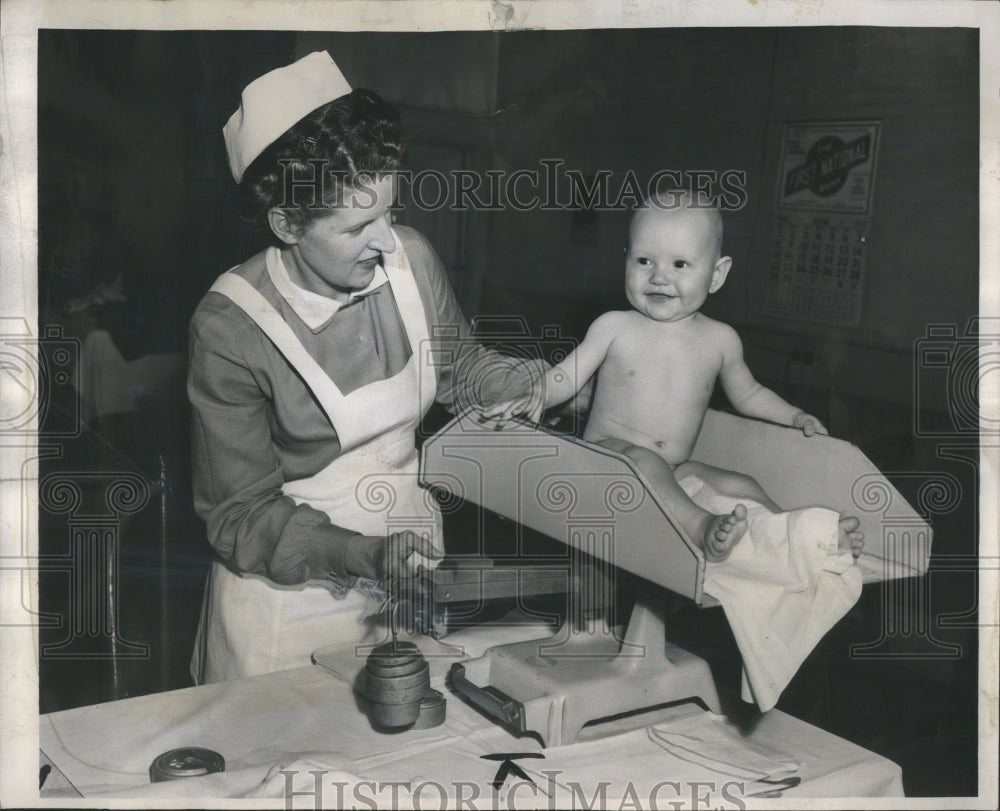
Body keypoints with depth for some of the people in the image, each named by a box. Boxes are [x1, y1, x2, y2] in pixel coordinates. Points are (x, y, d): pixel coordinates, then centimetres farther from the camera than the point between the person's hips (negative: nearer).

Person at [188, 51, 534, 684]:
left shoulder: (410, 259, -11)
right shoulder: (231, 327, -22)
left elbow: (459, 365, 11)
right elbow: (243, 518, -17)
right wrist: (362, 556, -30)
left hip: (412, 541, 4)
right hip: (290, 591, -4)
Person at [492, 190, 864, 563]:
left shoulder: (721, 339, 7)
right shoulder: (614, 327, -2)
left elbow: (746, 393, 24)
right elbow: (568, 376, -3)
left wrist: (795, 417, 14)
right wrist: (536, 394, -23)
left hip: (676, 471, 4)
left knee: (741, 486, -14)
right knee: (642, 460, -35)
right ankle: (703, 528, -47)